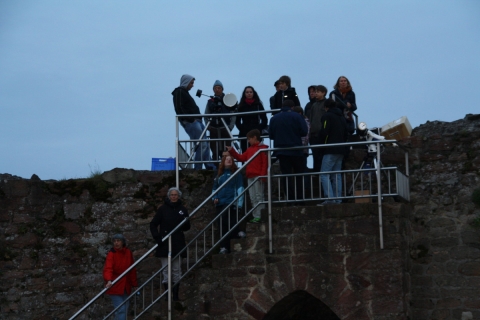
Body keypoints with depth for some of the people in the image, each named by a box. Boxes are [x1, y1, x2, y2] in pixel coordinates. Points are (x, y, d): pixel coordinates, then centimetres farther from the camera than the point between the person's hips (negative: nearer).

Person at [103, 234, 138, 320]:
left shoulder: (128, 252, 3)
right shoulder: (111, 253, -14)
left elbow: (132, 270, 10)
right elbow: (107, 268, -28)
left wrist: (134, 284, 12)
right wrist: (108, 280, -46)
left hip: (126, 287, 6)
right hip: (115, 287, -6)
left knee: (125, 309, 14)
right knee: (120, 309, -12)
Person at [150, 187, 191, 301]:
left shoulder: (183, 209, 7)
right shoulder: (163, 209, 1)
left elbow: (187, 228, 10)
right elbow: (153, 224, 3)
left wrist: (186, 222, -12)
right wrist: (157, 237, -9)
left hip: (178, 244, 2)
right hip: (165, 245, -2)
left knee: (177, 270, 5)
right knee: (166, 270, 0)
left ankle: (176, 295, 11)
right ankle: (167, 295, 4)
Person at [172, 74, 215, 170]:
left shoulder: (184, 92, 26)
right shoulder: (179, 92, -4)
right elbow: (179, 109, -15)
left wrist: (198, 118, 13)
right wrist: (190, 119, -19)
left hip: (196, 121, 10)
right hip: (190, 122, -10)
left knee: (204, 145, 6)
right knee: (202, 145, -14)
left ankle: (210, 167, 5)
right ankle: (198, 168, -11)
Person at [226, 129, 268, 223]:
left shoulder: (262, 148, -5)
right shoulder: (250, 149, 19)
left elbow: (265, 163, -11)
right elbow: (241, 158, 19)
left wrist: (262, 175, -17)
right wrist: (232, 151, 13)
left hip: (258, 176, -8)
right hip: (250, 177, 8)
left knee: (259, 196, -7)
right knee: (253, 198, 7)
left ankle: (259, 216, -8)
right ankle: (256, 216, 9)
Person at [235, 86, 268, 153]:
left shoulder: (258, 105, 8)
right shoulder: (241, 106, 9)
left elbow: (264, 119, 9)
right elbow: (237, 121, 9)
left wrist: (260, 128, -2)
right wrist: (242, 129, -5)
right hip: (244, 134, 0)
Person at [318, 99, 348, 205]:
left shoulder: (327, 116, -6)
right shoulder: (342, 117, 19)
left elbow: (324, 133, -13)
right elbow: (346, 134, 20)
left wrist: (323, 141, 5)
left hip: (330, 150, -8)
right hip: (341, 150, 8)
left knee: (325, 175, -8)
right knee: (337, 175, 9)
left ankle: (330, 198, -20)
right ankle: (337, 199, 4)